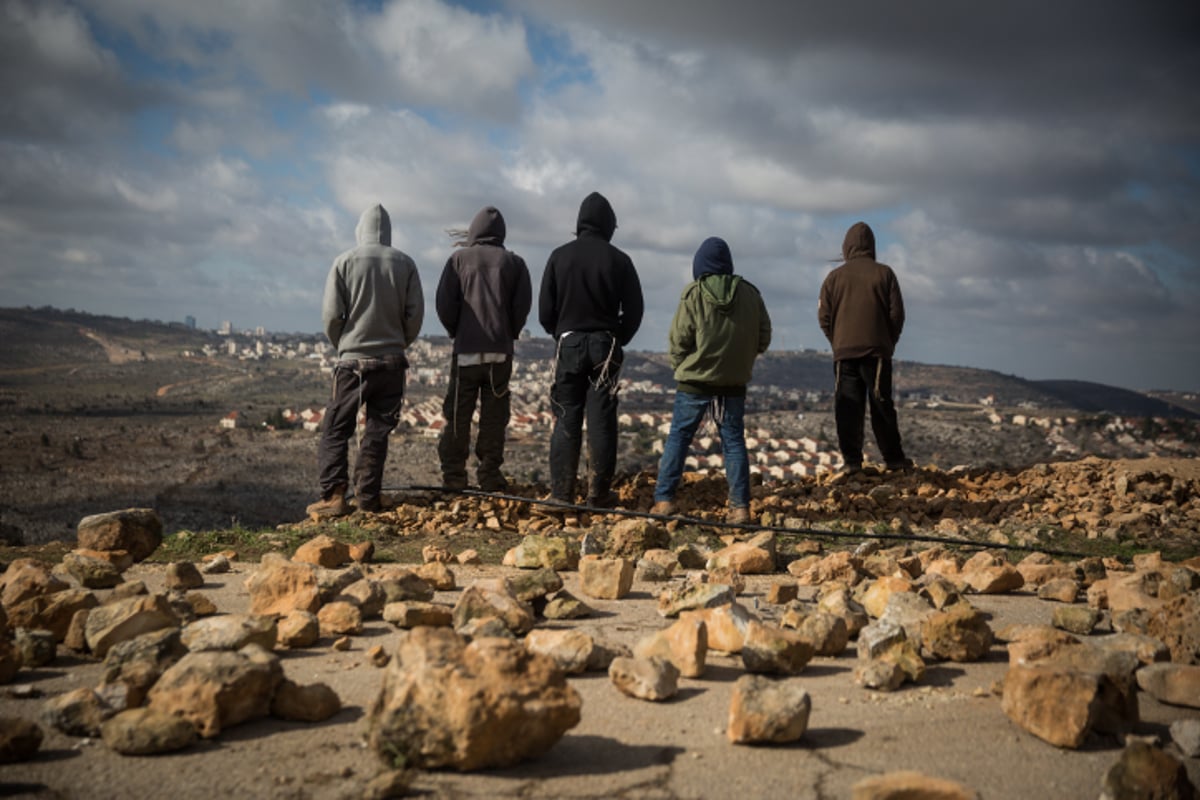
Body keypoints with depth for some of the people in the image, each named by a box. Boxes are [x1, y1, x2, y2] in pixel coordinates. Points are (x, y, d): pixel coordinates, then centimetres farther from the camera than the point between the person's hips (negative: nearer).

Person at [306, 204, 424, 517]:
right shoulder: (404, 264, 2)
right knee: (377, 432, 8)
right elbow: (415, 314, 0)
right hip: (392, 362, 2)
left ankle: (334, 495, -3)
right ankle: (367, 497, 8)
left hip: (354, 360, -2)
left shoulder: (345, 261, -3)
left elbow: (331, 314, -5)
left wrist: (342, 345, 11)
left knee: (336, 430, 4)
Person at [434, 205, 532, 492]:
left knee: (458, 414, 5)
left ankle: (453, 475, 4)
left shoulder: (459, 259, 3)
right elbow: (522, 305, -2)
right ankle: (490, 474, 2)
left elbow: (445, 303, -5)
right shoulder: (514, 262, 7)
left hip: (466, 350, -1)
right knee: (494, 415, 5)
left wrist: (456, 332, 10)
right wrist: (509, 335, 10)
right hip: (500, 351, 1)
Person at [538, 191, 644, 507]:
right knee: (601, 421, 2)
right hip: (605, 346, 0)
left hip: (568, 344, 1)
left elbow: (545, 310, 0)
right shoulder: (619, 260, -3)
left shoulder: (560, 256, -1)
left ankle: (562, 492, 2)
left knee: (566, 421, 4)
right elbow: (633, 311, 0)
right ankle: (599, 492, 4)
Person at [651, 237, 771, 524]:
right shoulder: (750, 293, 0)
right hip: (734, 382, 3)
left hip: (694, 381, -2)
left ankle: (664, 499, 3)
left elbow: (678, 339, -9)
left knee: (678, 438, 6)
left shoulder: (693, 294, -9)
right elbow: (764, 338, 5)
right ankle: (740, 506, 6)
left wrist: (680, 366, 8)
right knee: (733, 441, 8)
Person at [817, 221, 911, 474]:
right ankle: (893, 458, 7)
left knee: (847, 408, 2)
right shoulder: (884, 274, 1)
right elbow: (897, 312, 0)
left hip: (844, 351, 0)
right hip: (877, 351, 0)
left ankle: (851, 460, -1)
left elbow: (824, 316, 3)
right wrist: (889, 343, 12)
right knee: (882, 406, 4)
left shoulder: (834, 277, 3)